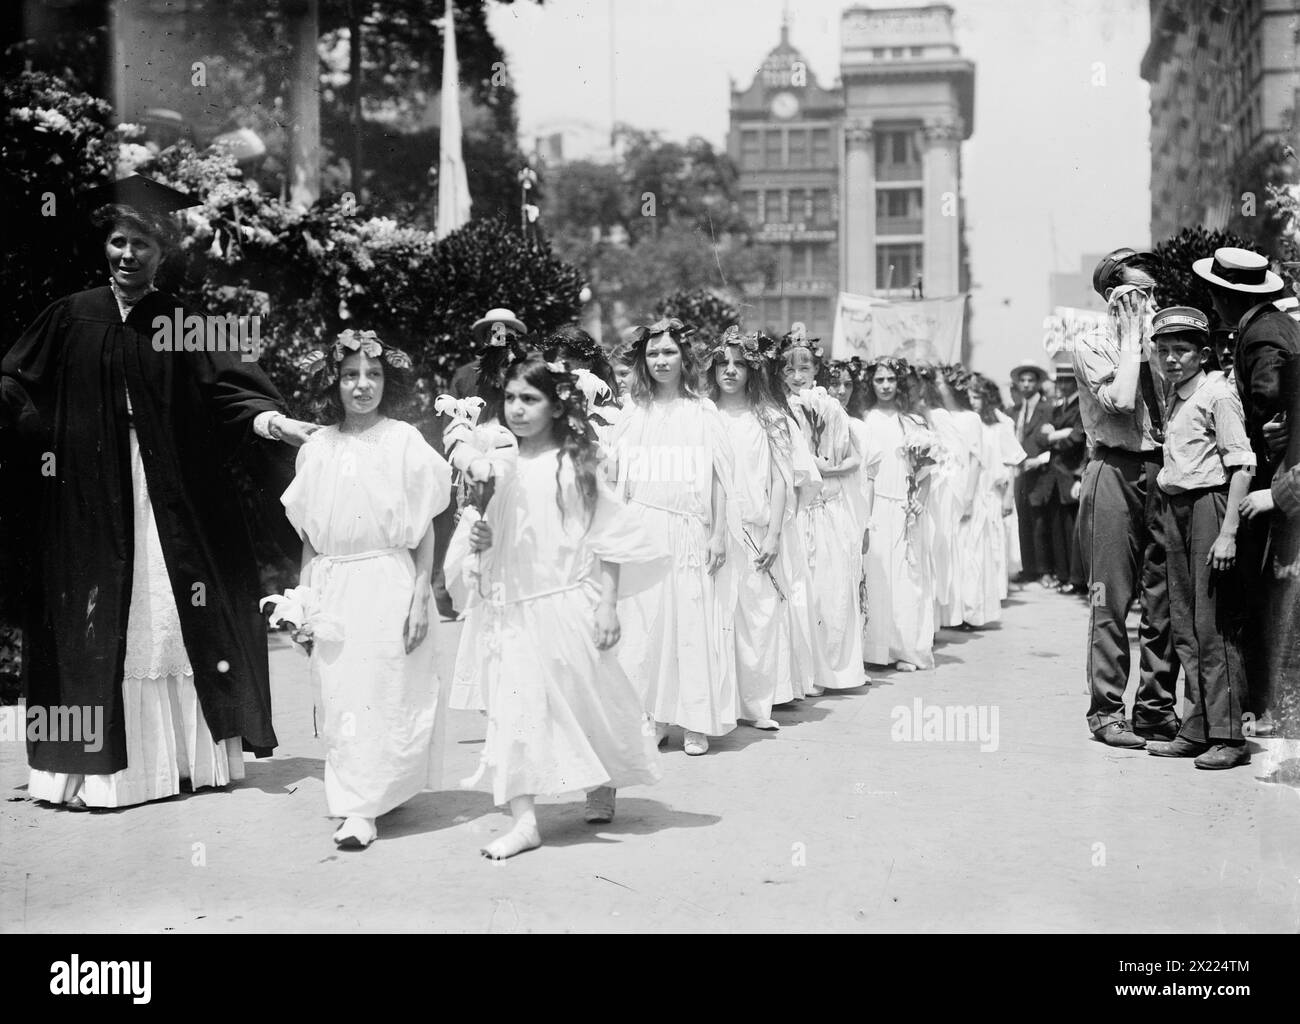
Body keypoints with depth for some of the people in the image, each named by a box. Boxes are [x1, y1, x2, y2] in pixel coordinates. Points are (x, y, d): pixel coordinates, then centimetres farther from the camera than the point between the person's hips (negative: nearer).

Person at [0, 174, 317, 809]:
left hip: (172, 500, 0)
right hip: (92, 501, 0)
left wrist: (271, 420, -21)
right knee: (95, 625, 1)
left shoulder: (185, 326, 5)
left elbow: (229, 388, -4)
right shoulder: (71, 318, 7)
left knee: (177, 624, 3)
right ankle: (94, 763, 6)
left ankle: (192, 753, 11)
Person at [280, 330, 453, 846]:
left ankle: (363, 807, 6)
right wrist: (303, 600, 7)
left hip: (388, 582, -3)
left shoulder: (404, 441, -2)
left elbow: (424, 528, -1)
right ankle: (355, 802, 16)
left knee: (383, 695, -1)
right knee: (339, 700, 4)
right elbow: (308, 535, 11)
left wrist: (420, 596, -6)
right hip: (333, 589, 3)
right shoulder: (317, 448, 6)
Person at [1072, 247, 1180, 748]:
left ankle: (1157, 708, 15)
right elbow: (1119, 399, -17)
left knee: (1163, 598, 5)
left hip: (1159, 471, 5)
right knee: (1111, 597, -2)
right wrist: (1131, 332, -9)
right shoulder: (1091, 345, 0)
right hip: (1115, 471, -5)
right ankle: (1107, 711, 6)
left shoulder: (1154, 347, 15)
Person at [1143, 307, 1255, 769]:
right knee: (1185, 626, 9)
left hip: (1209, 505, -8)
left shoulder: (1218, 394, -8)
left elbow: (1241, 466, -14)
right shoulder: (1173, 399, 15)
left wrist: (1228, 532, -19)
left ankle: (1228, 736, -1)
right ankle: (1196, 731, 16)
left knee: (1214, 626, -7)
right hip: (1175, 507, 8)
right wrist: (1163, 505, 7)